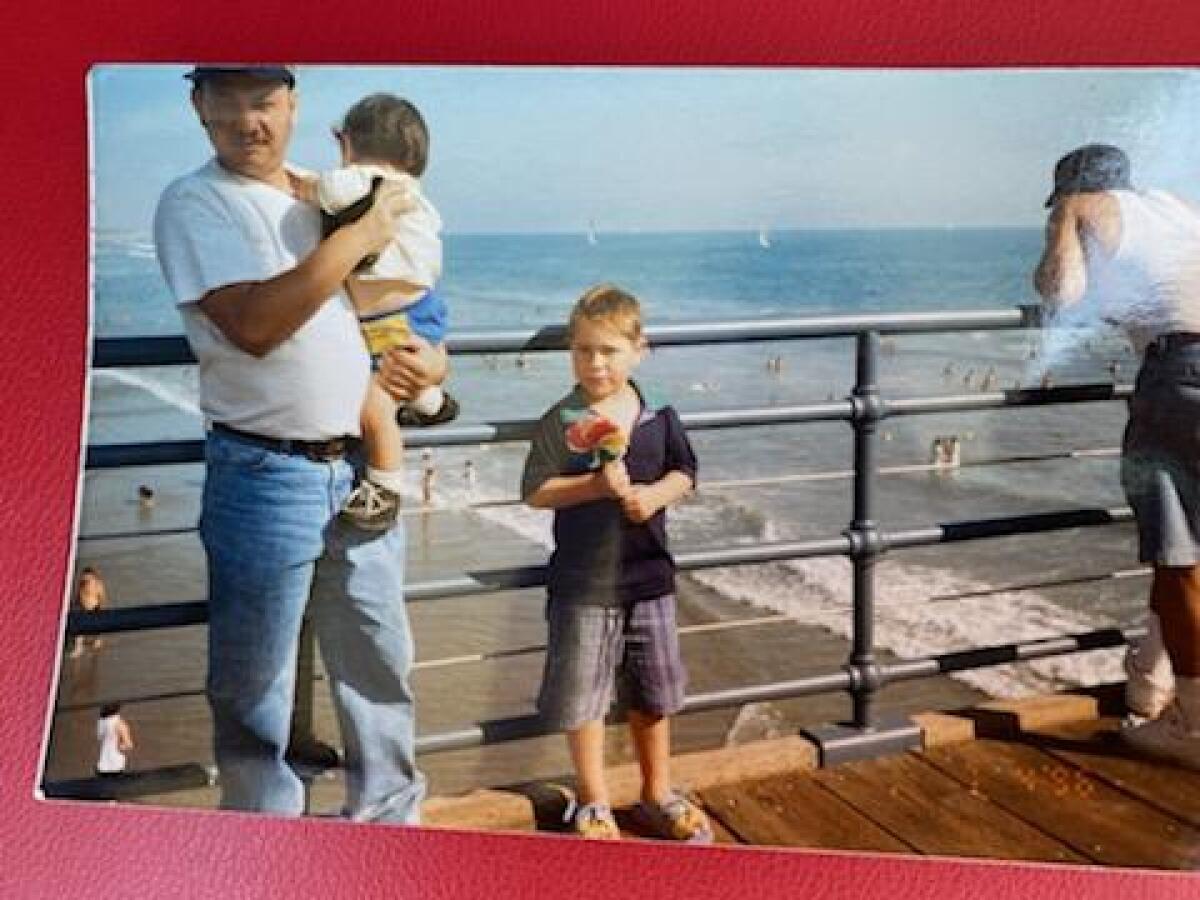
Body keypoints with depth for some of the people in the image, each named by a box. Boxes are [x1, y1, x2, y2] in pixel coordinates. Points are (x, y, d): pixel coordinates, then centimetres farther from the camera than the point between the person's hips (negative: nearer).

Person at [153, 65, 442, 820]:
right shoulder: (194, 203, -7)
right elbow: (254, 323, -22)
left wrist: (430, 359, 0)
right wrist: (357, 236, -16)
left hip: (360, 466, 6)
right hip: (266, 475, -6)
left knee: (381, 663, 17)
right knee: (256, 687, 5)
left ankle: (391, 817, 33)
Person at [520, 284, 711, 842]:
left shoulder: (658, 418, 1)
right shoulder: (561, 423, -9)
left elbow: (684, 475, 7)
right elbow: (535, 491, -11)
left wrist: (655, 494, -13)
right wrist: (597, 485, -22)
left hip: (648, 576, 4)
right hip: (583, 584, -3)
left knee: (653, 694, 16)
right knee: (581, 697, 5)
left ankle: (657, 795, 34)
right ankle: (594, 804, 23)